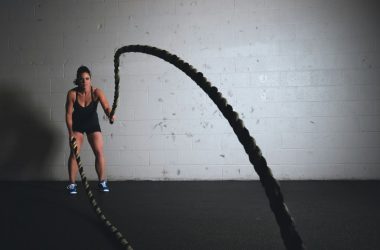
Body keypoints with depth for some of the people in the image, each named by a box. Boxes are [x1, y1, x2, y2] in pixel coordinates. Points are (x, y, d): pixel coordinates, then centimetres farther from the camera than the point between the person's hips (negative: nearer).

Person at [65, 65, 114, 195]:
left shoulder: (97, 92, -24)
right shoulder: (72, 94, -23)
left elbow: (106, 106, -38)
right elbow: (69, 114, -17)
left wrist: (110, 115, -60)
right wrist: (71, 132, -21)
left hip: (93, 123, 1)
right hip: (77, 124, 0)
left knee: (99, 152, -5)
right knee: (74, 153, -7)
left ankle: (102, 181, 10)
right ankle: (72, 184, 3)